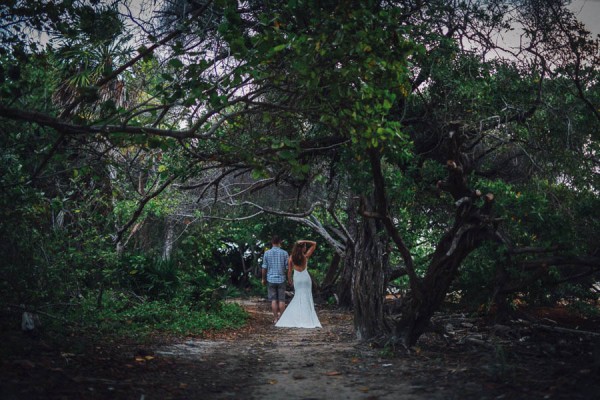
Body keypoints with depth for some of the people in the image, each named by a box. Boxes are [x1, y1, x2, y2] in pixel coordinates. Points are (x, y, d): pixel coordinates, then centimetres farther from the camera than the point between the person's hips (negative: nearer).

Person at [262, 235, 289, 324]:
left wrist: (263, 279, 12)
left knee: (273, 300, 5)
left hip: (271, 279, 0)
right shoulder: (284, 253, -5)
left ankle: (275, 318, 7)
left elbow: (264, 267, 0)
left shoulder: (267, 253, -4)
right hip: (281, 279, 0)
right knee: (281, 300, 6)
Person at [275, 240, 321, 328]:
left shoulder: (291, 258, -3)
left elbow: (289, 271, 1)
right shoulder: (306, 256, -9)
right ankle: (306, 318, 5)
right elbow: (314, 244, -5)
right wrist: (303, 241, -13)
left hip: (297, 278, 2)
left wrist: (290, 280, 14)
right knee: (306, 298, 5)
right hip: (305, 277, -2)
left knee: (297, 297, 13)